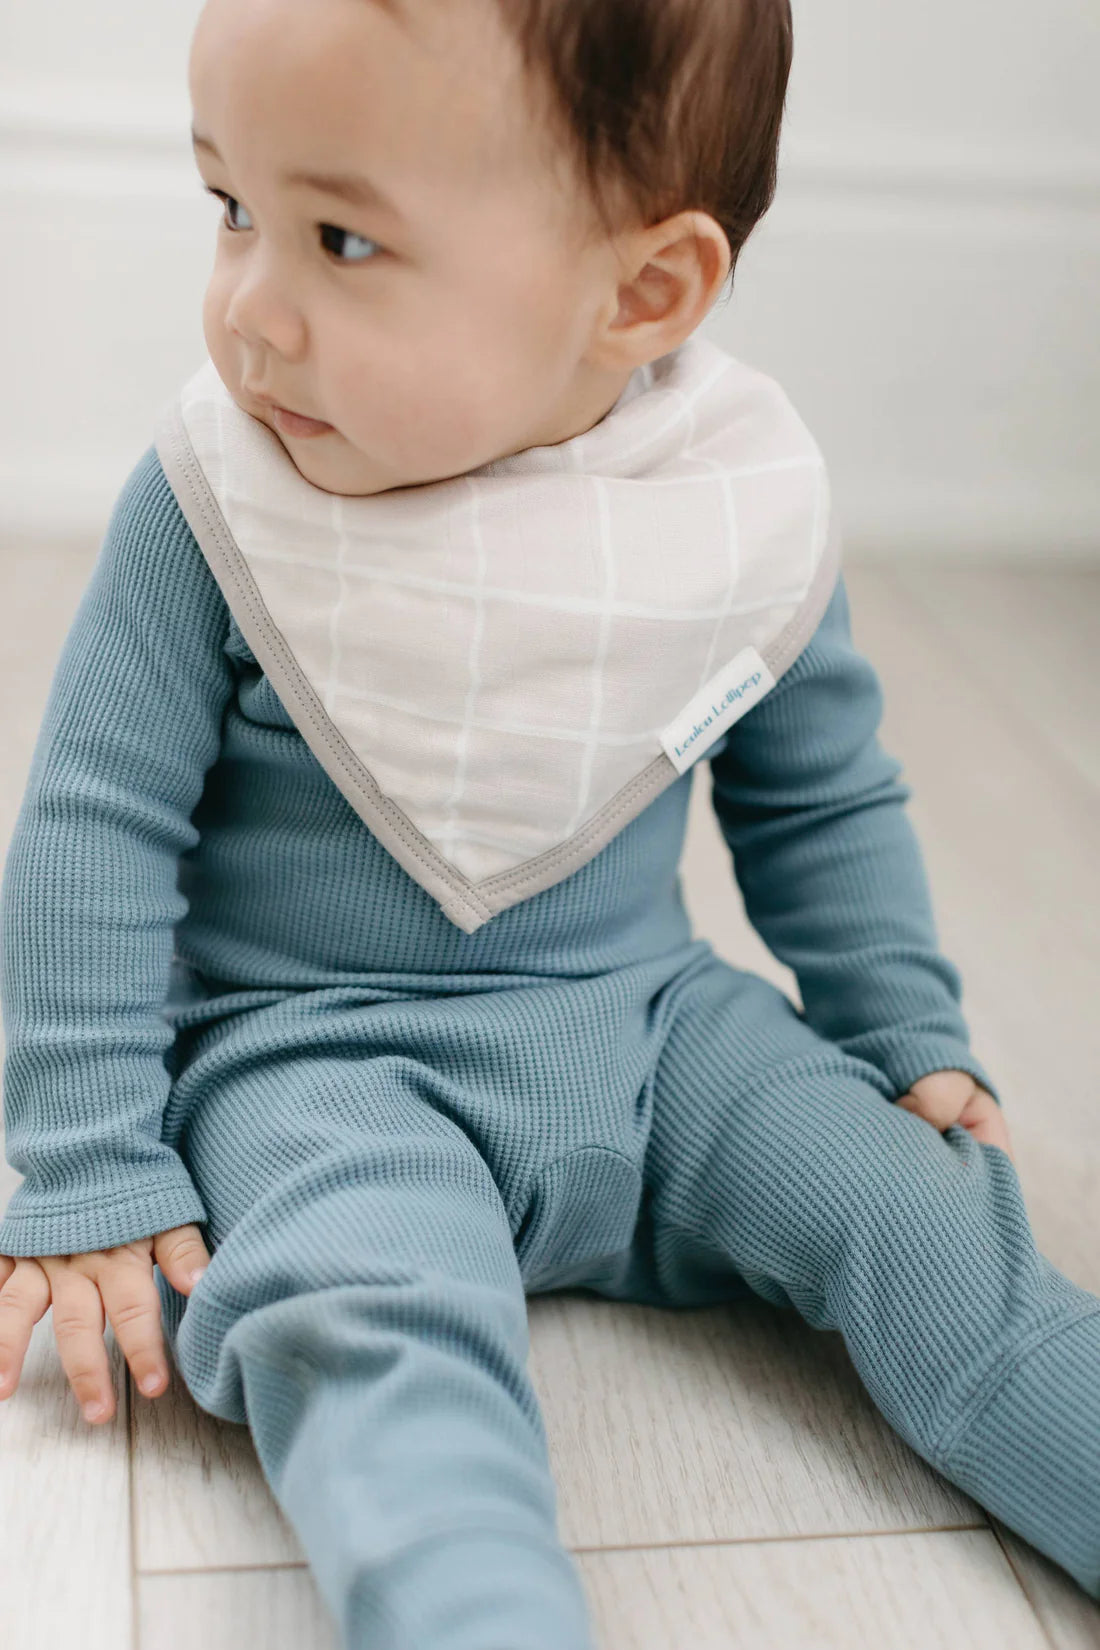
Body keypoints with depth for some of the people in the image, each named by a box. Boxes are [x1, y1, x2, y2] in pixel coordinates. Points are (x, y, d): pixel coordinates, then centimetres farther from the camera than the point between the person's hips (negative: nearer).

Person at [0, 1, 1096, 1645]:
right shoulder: (210, 514, -13)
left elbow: (823, 799, 11)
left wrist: (907, 1037, 11)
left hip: (648, 1020, 3)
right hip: (318, 1054, -2)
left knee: (932, 1222, -12)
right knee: (378, 1332, -31)